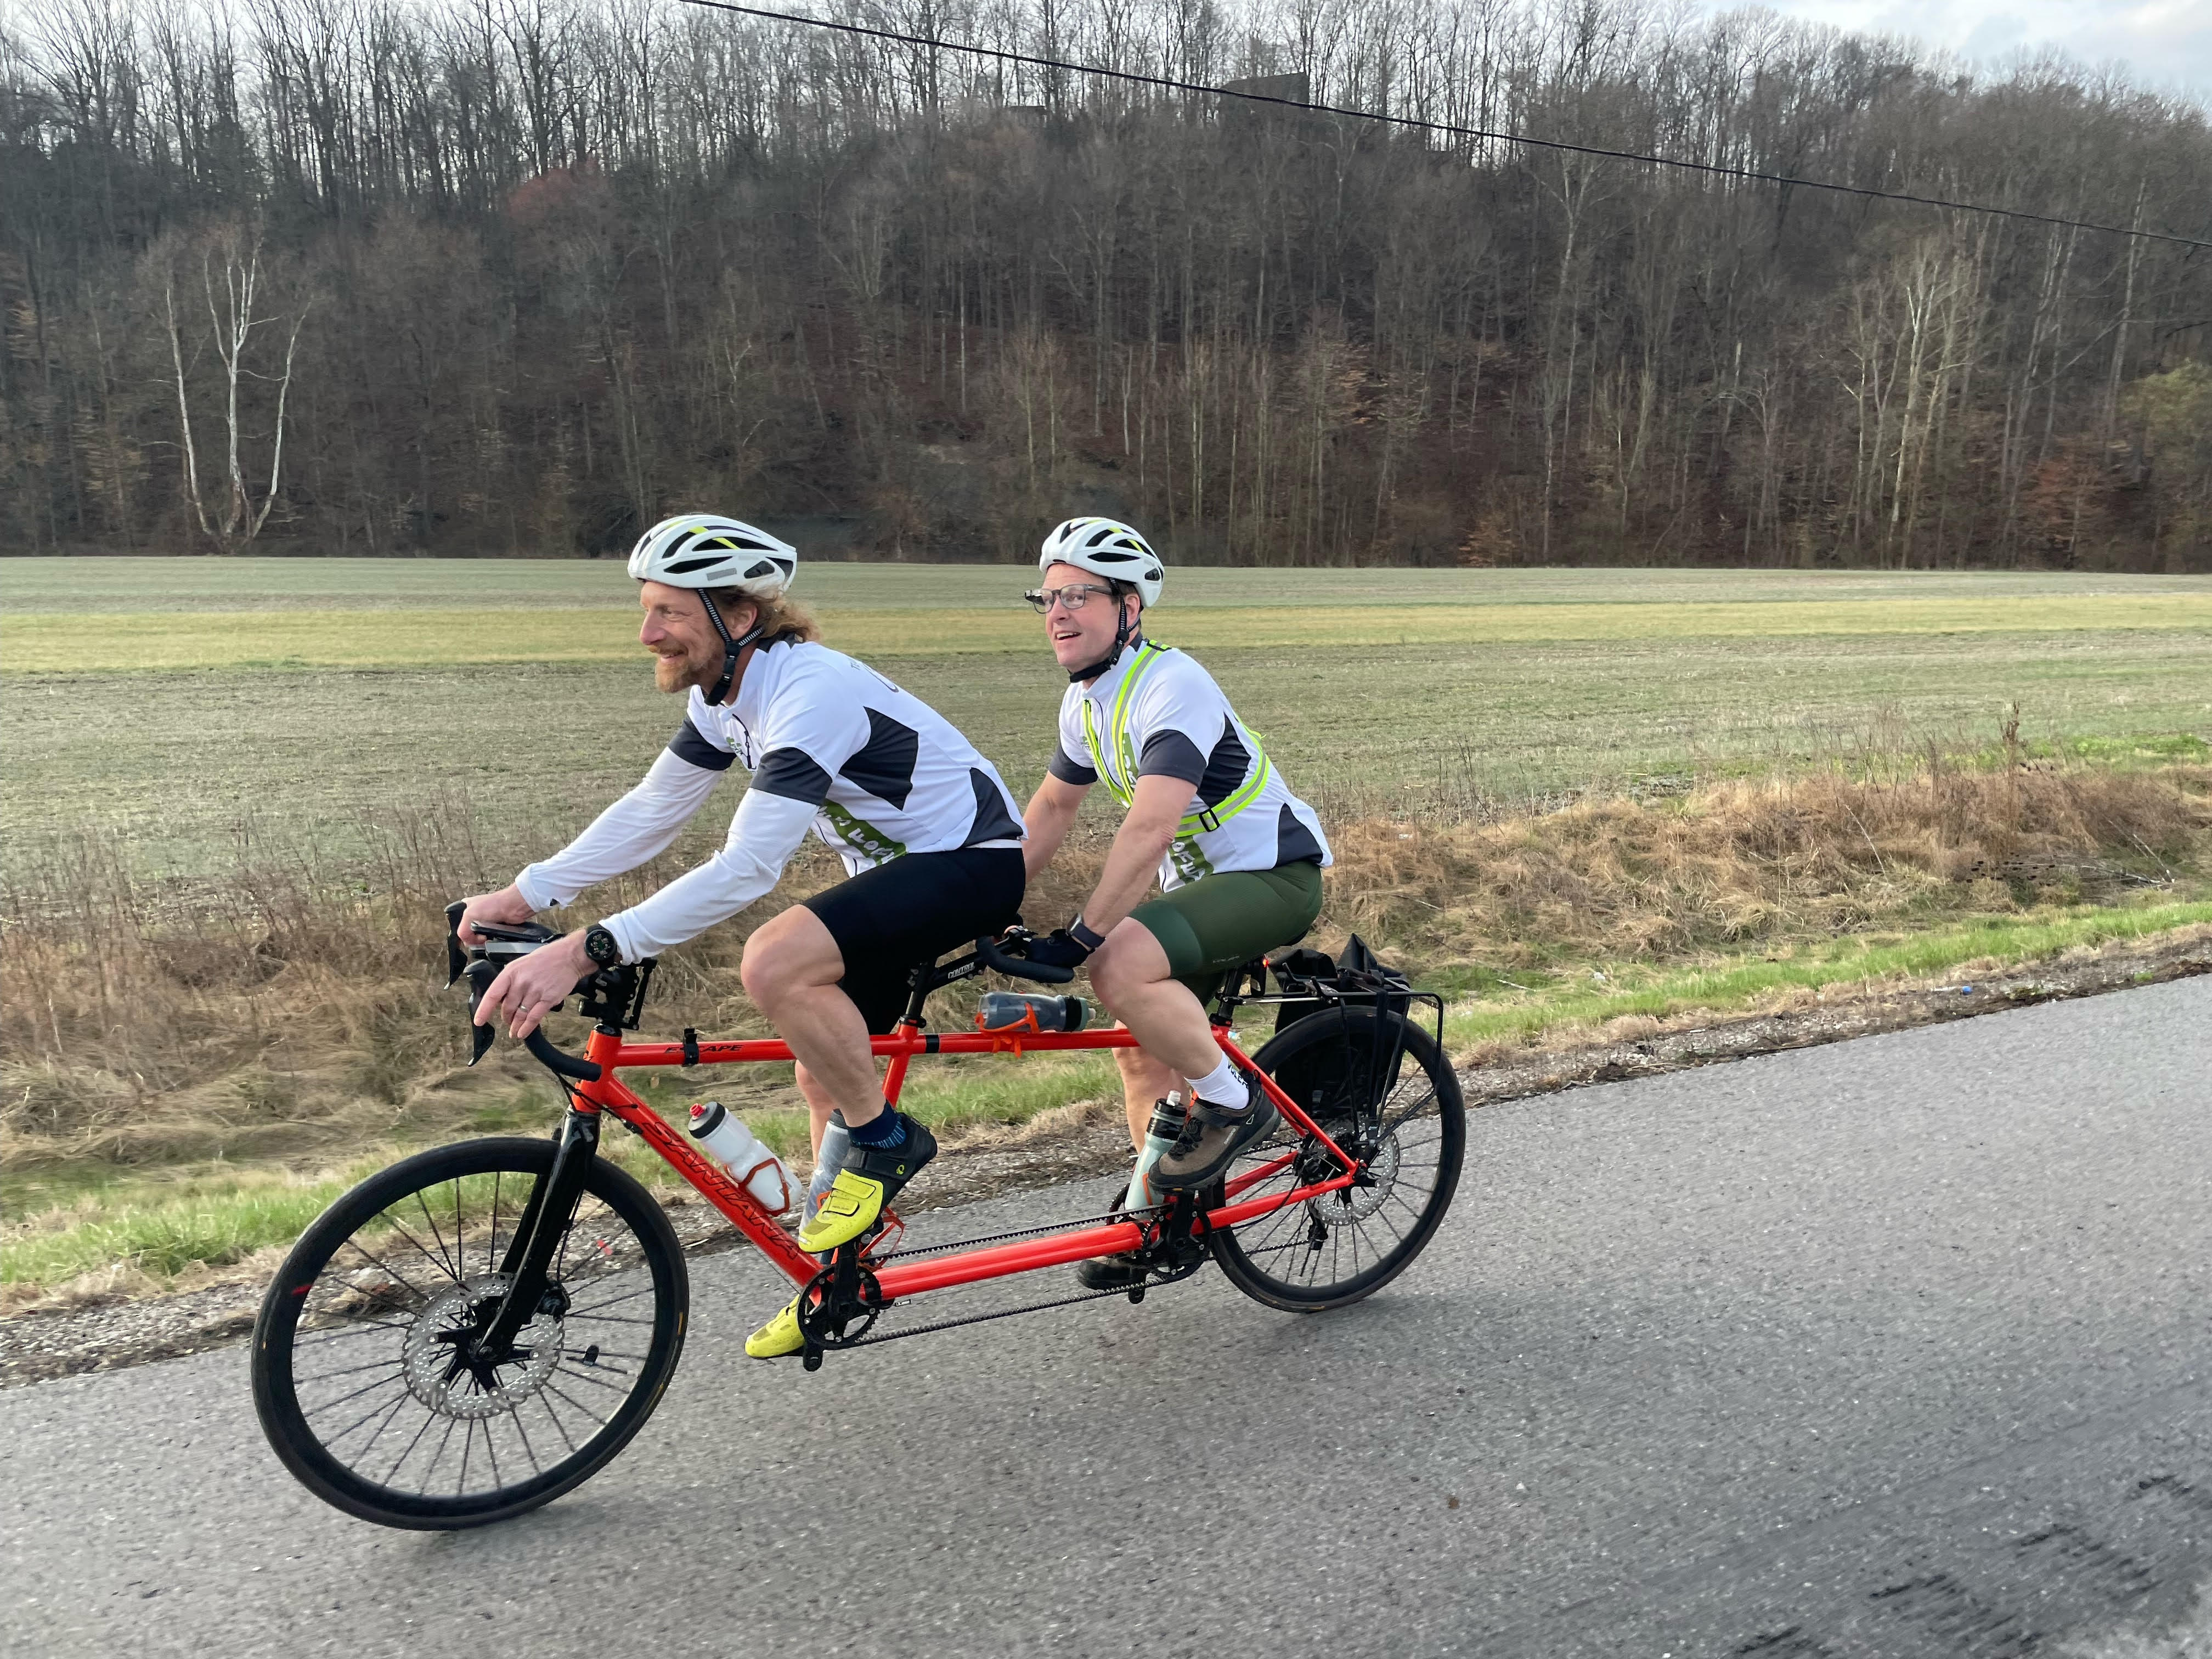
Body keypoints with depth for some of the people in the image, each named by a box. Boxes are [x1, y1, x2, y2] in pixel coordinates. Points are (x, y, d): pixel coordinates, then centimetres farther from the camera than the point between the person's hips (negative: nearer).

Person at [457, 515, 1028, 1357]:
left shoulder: (811, 692, -29)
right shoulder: (725, 692, 1)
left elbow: (746, 869, -36)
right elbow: (651, 809, 6)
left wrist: (584, 950, -39)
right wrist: (527, 892, -2)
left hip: (971, 864, -9)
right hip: (897, 867, 10)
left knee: (773, 964, -30)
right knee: (823, 1073, 10)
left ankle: (885, 1140, -7)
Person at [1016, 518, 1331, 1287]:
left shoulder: (1171, 686, -24)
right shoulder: (1086, 700, 5)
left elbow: (1149, 829, -34)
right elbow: (1050, 808, 16)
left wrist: (1082, 934, -35)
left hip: (1274, 876, -9)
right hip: (1203, 880, 9)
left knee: (1121, 967, -29)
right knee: (1139, 1044, 8)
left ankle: (1233, 1102, -7)